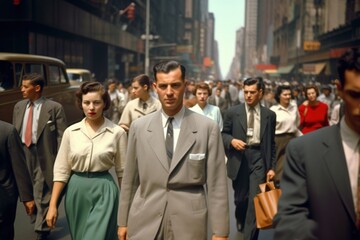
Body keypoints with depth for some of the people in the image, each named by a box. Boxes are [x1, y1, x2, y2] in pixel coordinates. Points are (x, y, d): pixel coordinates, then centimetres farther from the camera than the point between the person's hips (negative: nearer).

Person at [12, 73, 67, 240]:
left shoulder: (54, 107, -8)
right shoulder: (19, 106, 9)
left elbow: (62, 136, -10)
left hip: (43, 155, -6)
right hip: (22, 153, 6)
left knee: (43, 194, 0)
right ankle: (38, 221, 35)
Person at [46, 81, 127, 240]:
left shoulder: (117, 133, -7)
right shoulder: (71, 132, 0)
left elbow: (122, 171, 0)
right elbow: (61, 170, 2)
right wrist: (52, 205, -2)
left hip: (104, 191, -3)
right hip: (76, 191, 3)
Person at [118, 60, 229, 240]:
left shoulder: (207, 128, -6)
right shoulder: (139, 127, 1)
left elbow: (217, 184, -5)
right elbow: (129, 180, 7)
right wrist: (123, 221, 10)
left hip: (189, 225, -1)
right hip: (144, 223, 2)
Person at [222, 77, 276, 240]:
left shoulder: (269, 115, 3)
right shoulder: (233, 112, -1)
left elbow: (271, 143, 6)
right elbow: (223, 134, 6)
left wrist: (271, 167, 3)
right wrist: (231, 140, -16)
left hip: (259, 158, 0)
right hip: (239, 158, 0)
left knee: (256, 199, -6)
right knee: (240, 198, 15)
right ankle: (240, 220, 48)